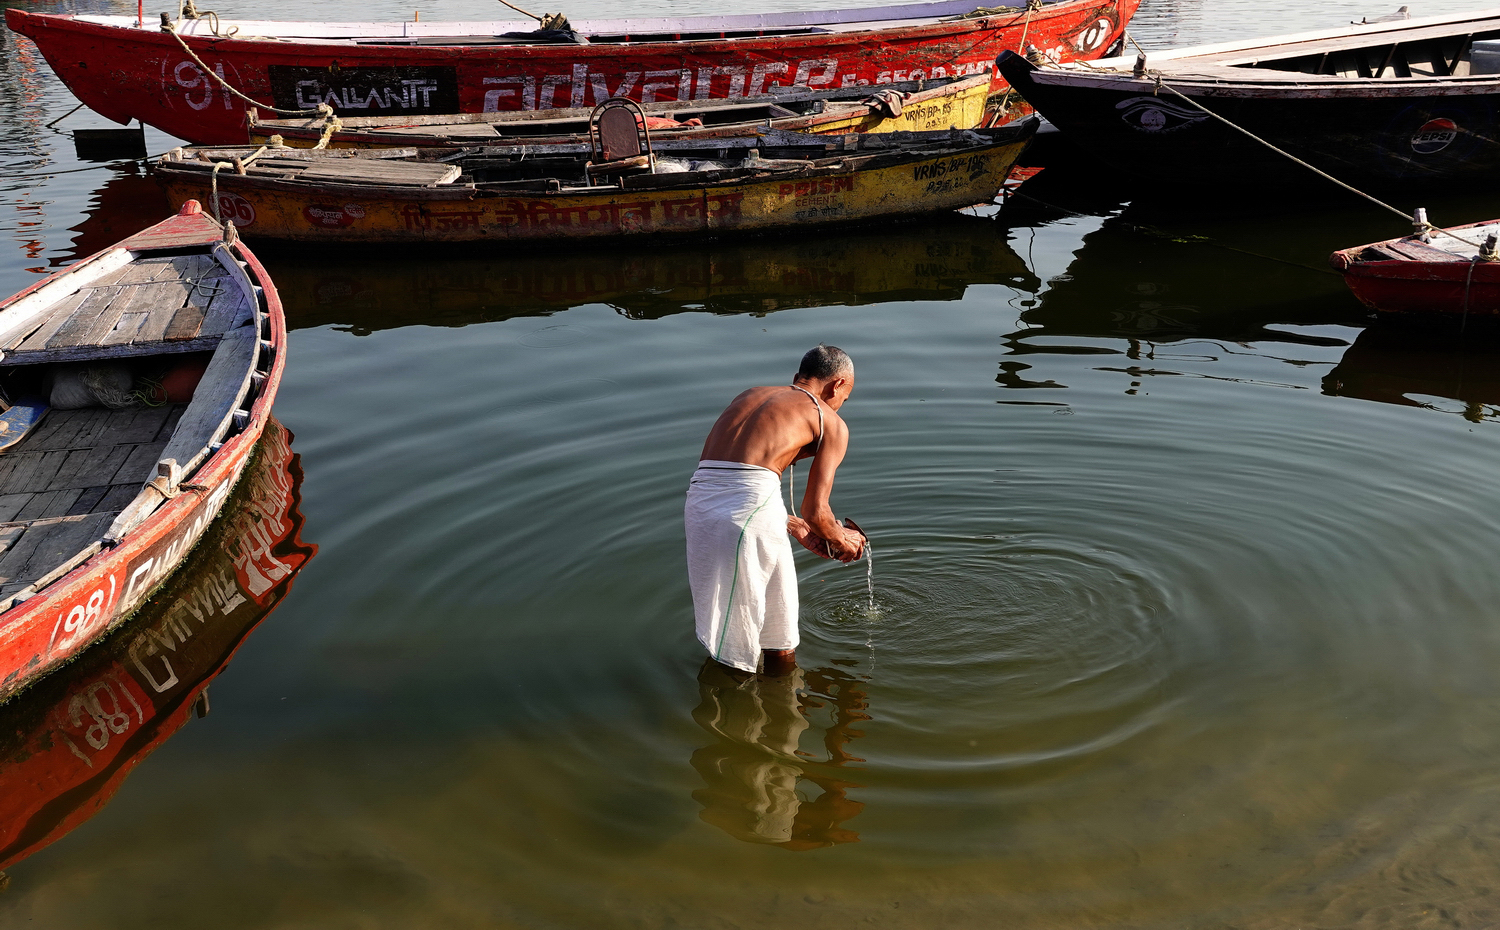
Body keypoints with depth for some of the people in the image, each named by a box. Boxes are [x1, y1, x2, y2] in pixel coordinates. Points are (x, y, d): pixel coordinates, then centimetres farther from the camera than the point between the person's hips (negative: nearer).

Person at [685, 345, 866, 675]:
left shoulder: (749, 396, 29)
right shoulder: (831, 423, 12)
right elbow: (816, 511, 5)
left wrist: (794, 526, 37)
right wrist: (842, 539, 28)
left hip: (699, 503, 6)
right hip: (750, 514, -6)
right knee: (780, 645, 14)